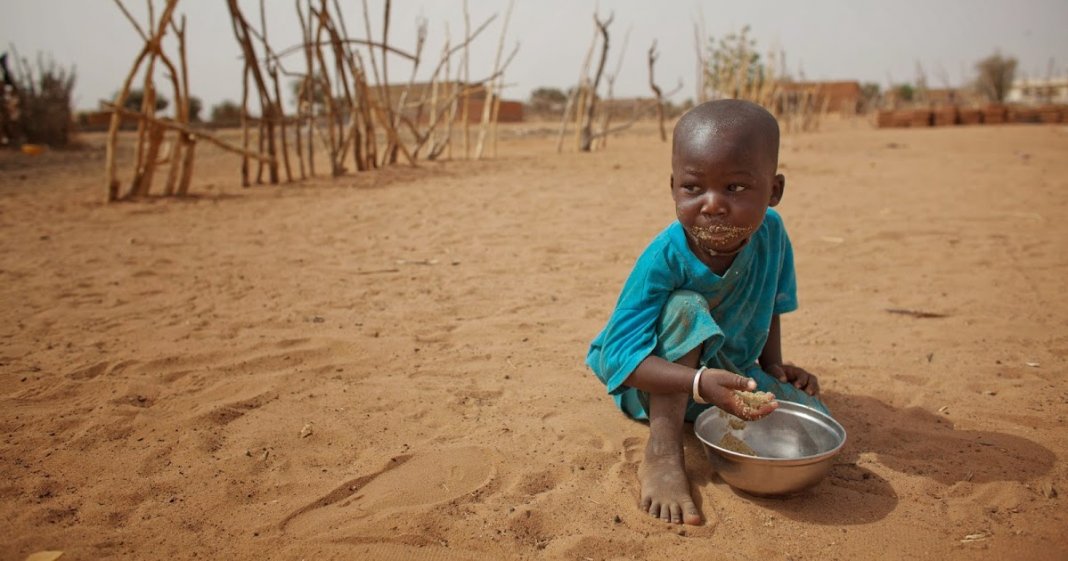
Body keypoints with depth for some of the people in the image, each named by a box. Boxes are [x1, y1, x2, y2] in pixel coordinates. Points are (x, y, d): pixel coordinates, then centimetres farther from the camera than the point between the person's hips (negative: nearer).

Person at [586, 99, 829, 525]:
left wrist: (773, 364, -3)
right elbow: (620, 357, -37)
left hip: (730, 371, 5)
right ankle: (662, 455, -31)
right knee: (686, 307, -35)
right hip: (658, 381, -5)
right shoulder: (664, 259, -33)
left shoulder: (770, 233, -16)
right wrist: (701, 383, -50)